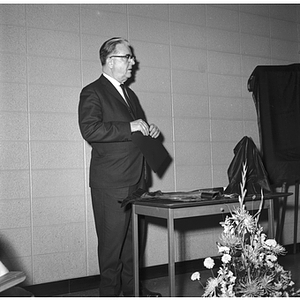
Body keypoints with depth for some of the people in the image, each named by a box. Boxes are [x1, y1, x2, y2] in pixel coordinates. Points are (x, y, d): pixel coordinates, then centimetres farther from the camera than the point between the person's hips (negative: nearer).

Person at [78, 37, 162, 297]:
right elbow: (90, 130, -22)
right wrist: (130, 127, -22)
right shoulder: (93, 92, -6)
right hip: (111, 185, -8)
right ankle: (110, 291, 13)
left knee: (133, 238, 15)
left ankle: (132, 288, 27)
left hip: (136, 181, 8)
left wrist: (149, 131, 10)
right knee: (112, 241, -1)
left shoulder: (130, 95, 20)